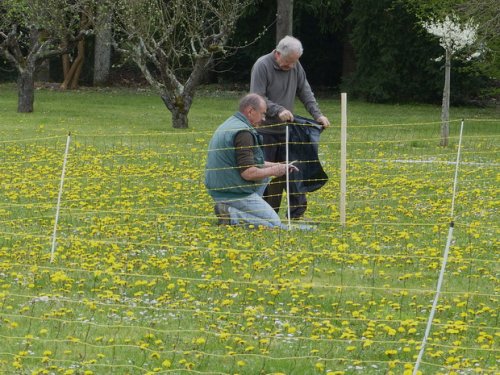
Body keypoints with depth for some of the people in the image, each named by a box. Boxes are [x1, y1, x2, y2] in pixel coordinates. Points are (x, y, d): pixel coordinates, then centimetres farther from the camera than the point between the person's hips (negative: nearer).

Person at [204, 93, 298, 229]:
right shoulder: (243, 133, -19)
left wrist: (278, 166, 19)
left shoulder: (229, 125, 14)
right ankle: (232, 215, -15)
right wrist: (273, 171, -8)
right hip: (236, 194, -9)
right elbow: (248, 173, -25)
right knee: (275, 224, -2)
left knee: (264, 175, 27)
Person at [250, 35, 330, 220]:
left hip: (286, 129, 6)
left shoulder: (295, 67, 5)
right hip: (265, 130, -6)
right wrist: (278, 110, -30)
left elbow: (305, 92, 10)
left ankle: (297, 213, 9)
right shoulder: (262, 66, -14)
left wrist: (317, 114, -4)